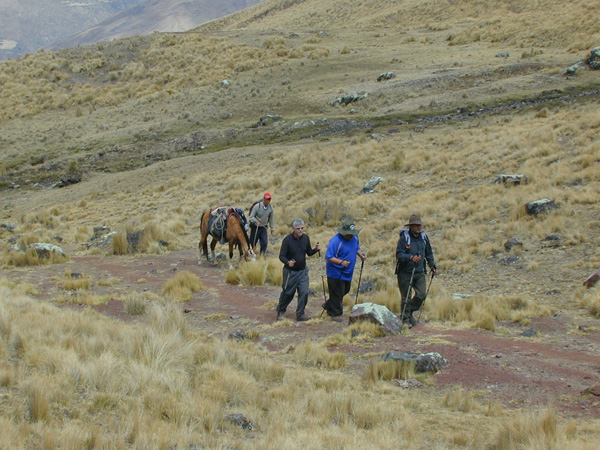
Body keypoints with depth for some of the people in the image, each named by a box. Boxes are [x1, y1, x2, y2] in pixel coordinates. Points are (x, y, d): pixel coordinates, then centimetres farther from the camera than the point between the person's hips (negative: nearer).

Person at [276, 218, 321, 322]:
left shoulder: (306, 238, -2)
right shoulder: (287, 240, -16)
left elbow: (309, 253, 10)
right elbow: (281, 256, -15)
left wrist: (316, 249, -11)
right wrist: (288, 262, -36)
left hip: (303, 271, 4)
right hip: (290, 271, -4)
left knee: (304, 292, -4)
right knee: (288, 293, 8)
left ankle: (300, 315, 10)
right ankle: (280, 311, 32)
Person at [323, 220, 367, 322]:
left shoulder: (354, 237, 0)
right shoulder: (335, 241, -24)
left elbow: (357, 247, 19)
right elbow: (328, 257, -24)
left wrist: (361, 254, -2)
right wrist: (341, 262, -35)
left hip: (348, 272, 9)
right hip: (336, 273, -9)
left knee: (345, 290, 20)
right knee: (337, 293, -2)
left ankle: (328, 305, 38)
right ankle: (335, 314, 13)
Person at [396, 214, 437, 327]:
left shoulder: (423, 237, 6)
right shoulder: (404, 238, -11)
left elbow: (429, 253, 18)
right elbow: (399, 255, -18)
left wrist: (432, 266, 11)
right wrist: (411, 257, -32)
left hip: (419, 272, 5)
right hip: (405, 272, -5)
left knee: (422, 294, -3)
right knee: (405, 297, 2)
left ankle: (410, 312, 20)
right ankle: (405, 318, 17)